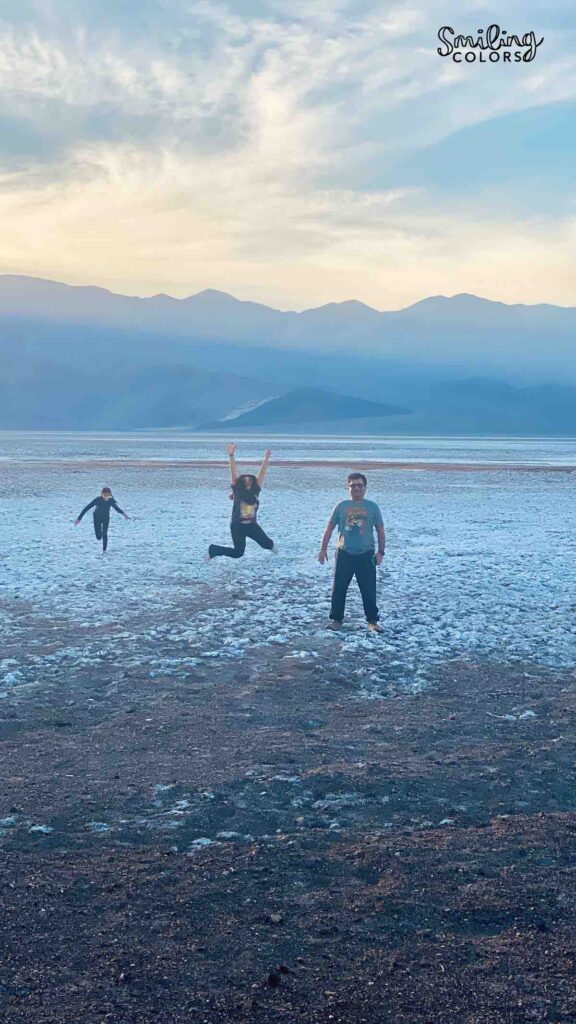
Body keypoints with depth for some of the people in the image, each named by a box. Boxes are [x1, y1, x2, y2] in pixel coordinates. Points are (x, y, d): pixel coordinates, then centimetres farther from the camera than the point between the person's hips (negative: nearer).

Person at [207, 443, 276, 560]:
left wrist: (266, 459, -12)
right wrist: (231, 456, -27)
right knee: (238, 553, -3)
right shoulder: (237, 490, -7)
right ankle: (213, 550, 20)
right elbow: (234, 473, -17)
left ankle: (271, 545, 48)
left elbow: (261, 474, -5)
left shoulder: (255, 491, 0)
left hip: (252, 525, 4)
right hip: (237, 526, -4)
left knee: (266, 543, 7)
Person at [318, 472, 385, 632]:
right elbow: (330, 528, 9)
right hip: (344, 553, 1)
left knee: (369, 590, 1)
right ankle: (336, 619, 16)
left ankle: (372, 621, 12)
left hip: (366, 554, -1)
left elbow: (380, 531, 6)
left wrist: (380, 552, 0)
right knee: (339, 589, 4)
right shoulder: (342, 506, 4)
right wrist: (323, 549, 6)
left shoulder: (372, 507, 2)